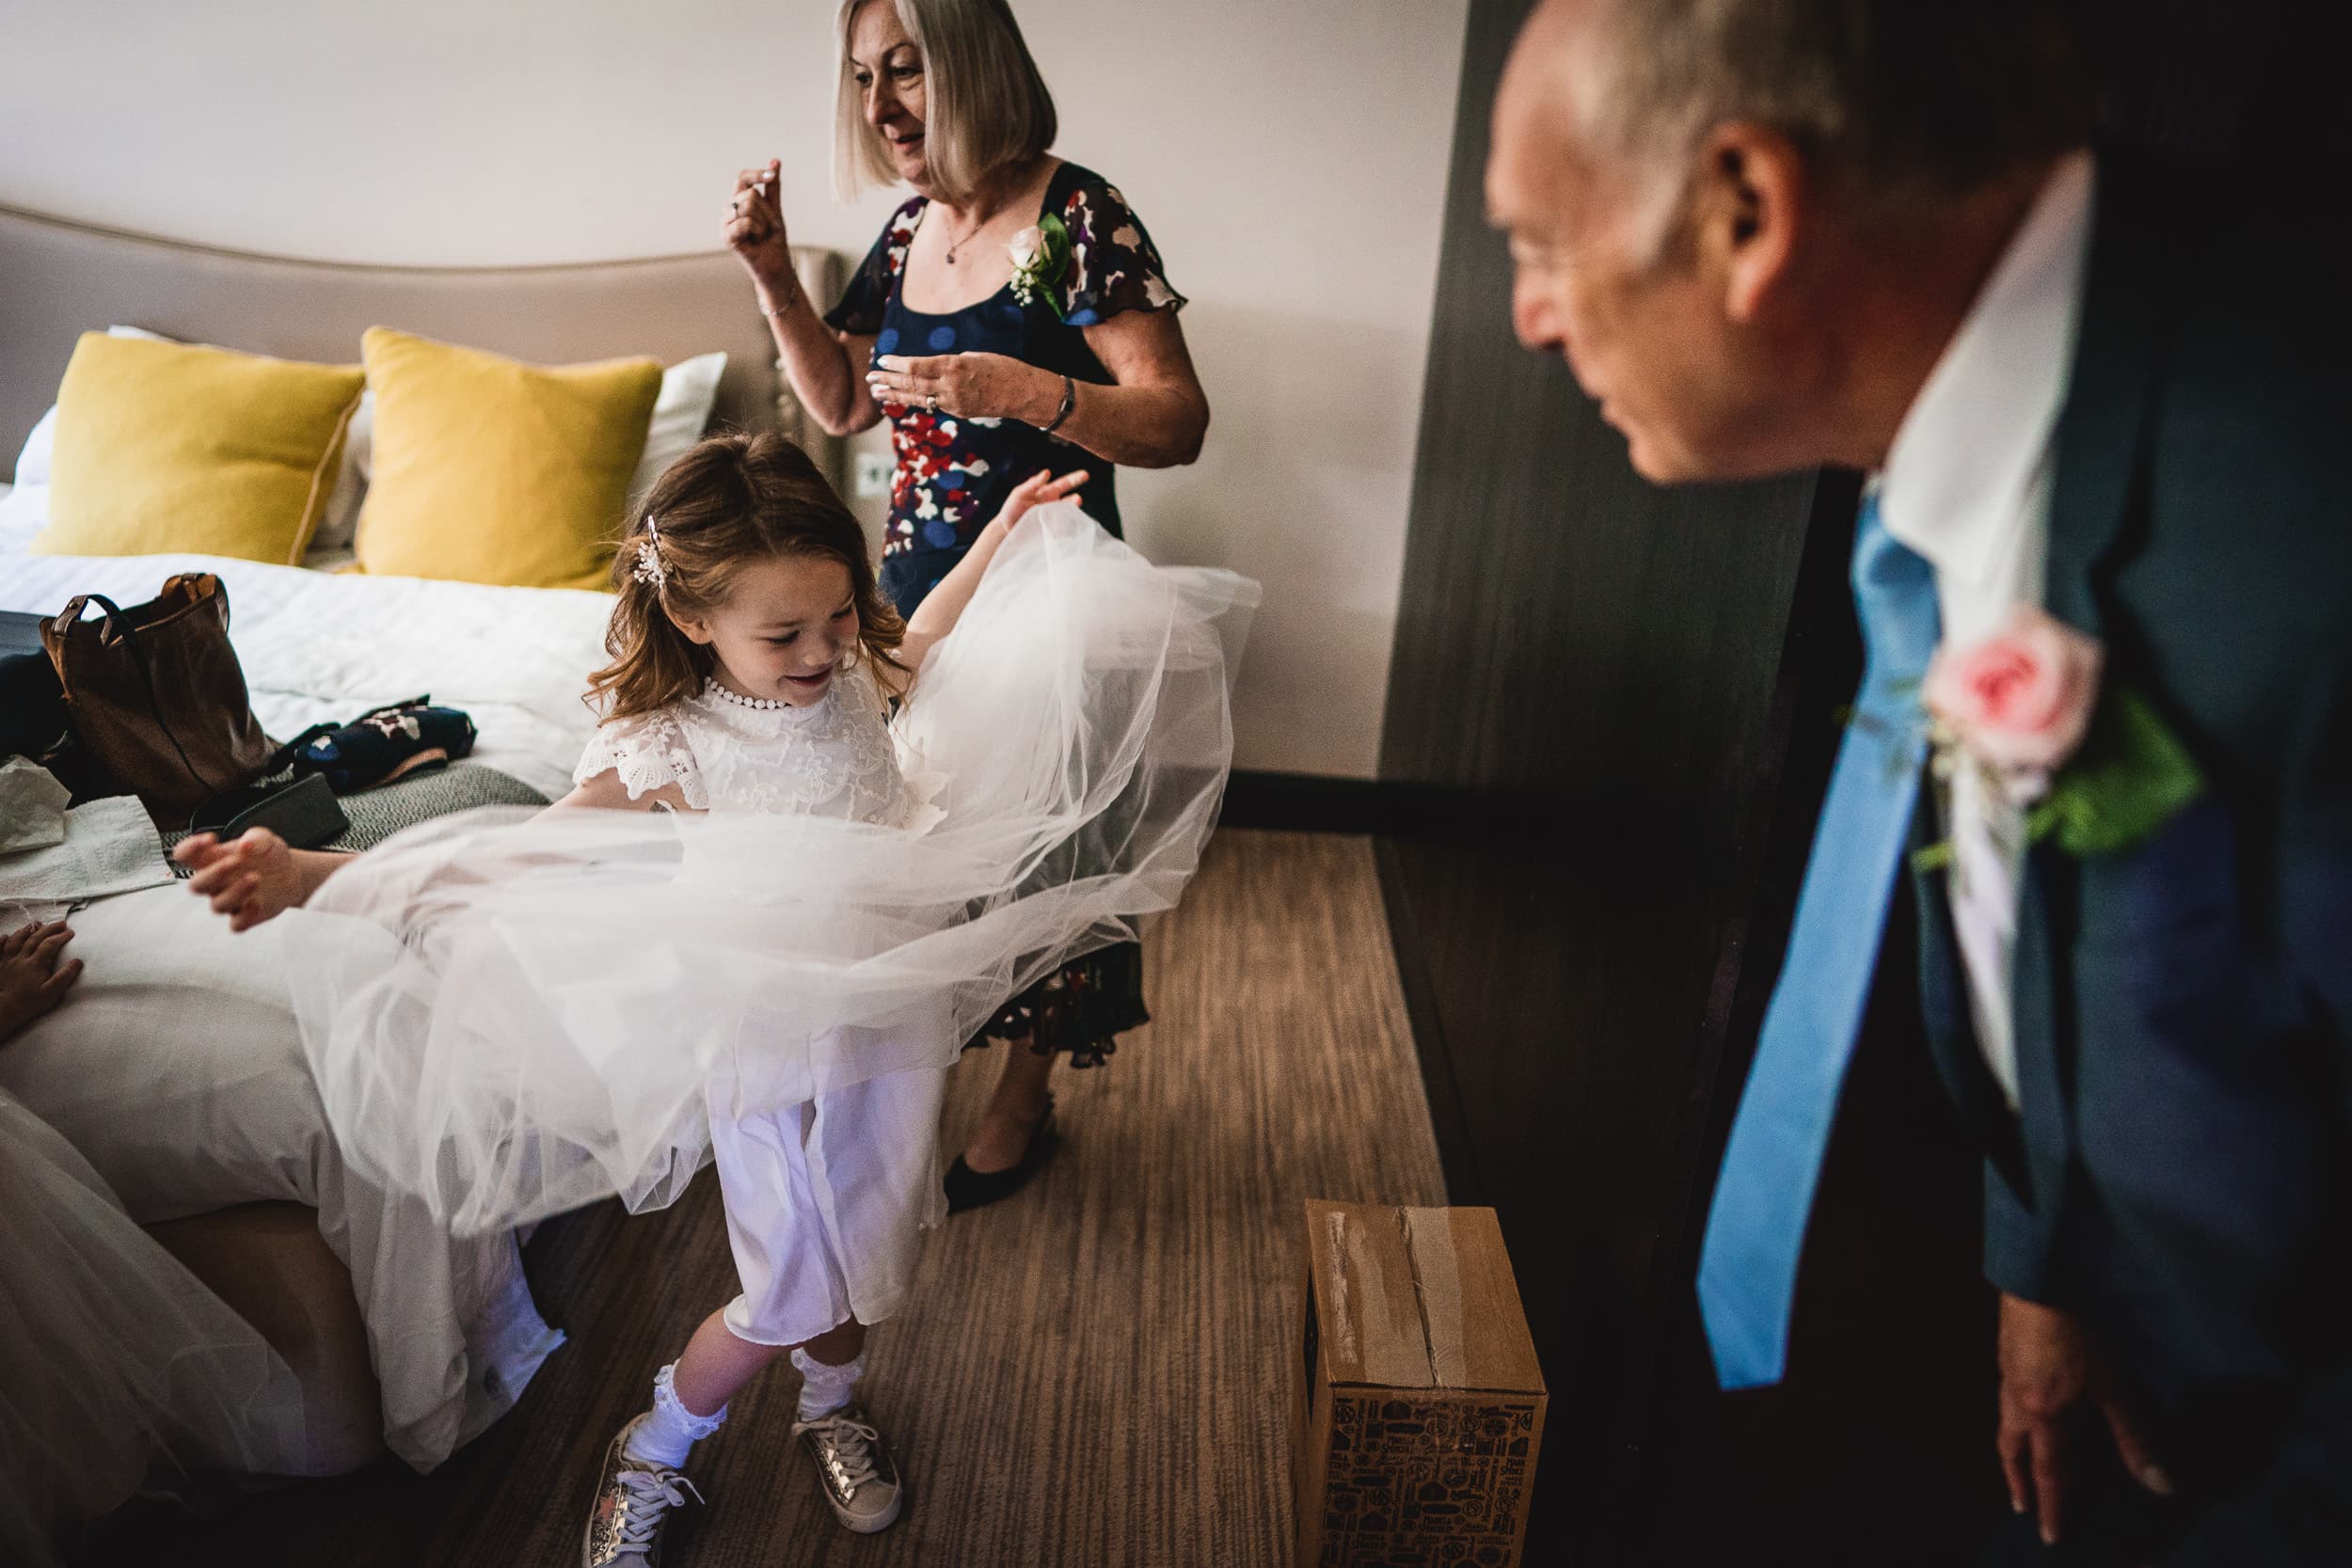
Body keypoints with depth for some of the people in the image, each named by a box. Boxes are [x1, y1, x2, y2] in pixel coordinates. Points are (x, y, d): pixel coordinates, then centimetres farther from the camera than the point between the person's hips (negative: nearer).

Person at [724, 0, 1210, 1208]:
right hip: (916, 582, 7)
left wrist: (1027, 391, -33)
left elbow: (1178, 423, -20)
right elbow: (842, 404, 15)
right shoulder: (908, 229, 7)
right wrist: (774, 276, 2)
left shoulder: (1076, 217, -15)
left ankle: (1023, 1100, 26)